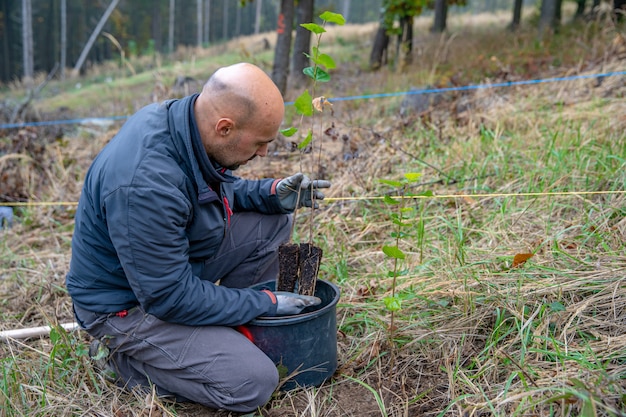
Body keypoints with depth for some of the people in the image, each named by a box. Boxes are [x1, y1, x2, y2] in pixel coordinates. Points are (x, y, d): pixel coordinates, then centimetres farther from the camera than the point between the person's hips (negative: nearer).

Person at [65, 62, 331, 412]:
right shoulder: (144, 185, -36)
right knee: (254, 383, -15)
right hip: (127, 303, -8)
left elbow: (221, 188, 10)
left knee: (274, 219, -1)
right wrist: (266, 302, -19)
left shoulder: (181, 116, -10)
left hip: (175, 259, 8)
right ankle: (123, 356, 2)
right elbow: (170, 297, -28)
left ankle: (231, 321, 9)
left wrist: (272, 194, -10)